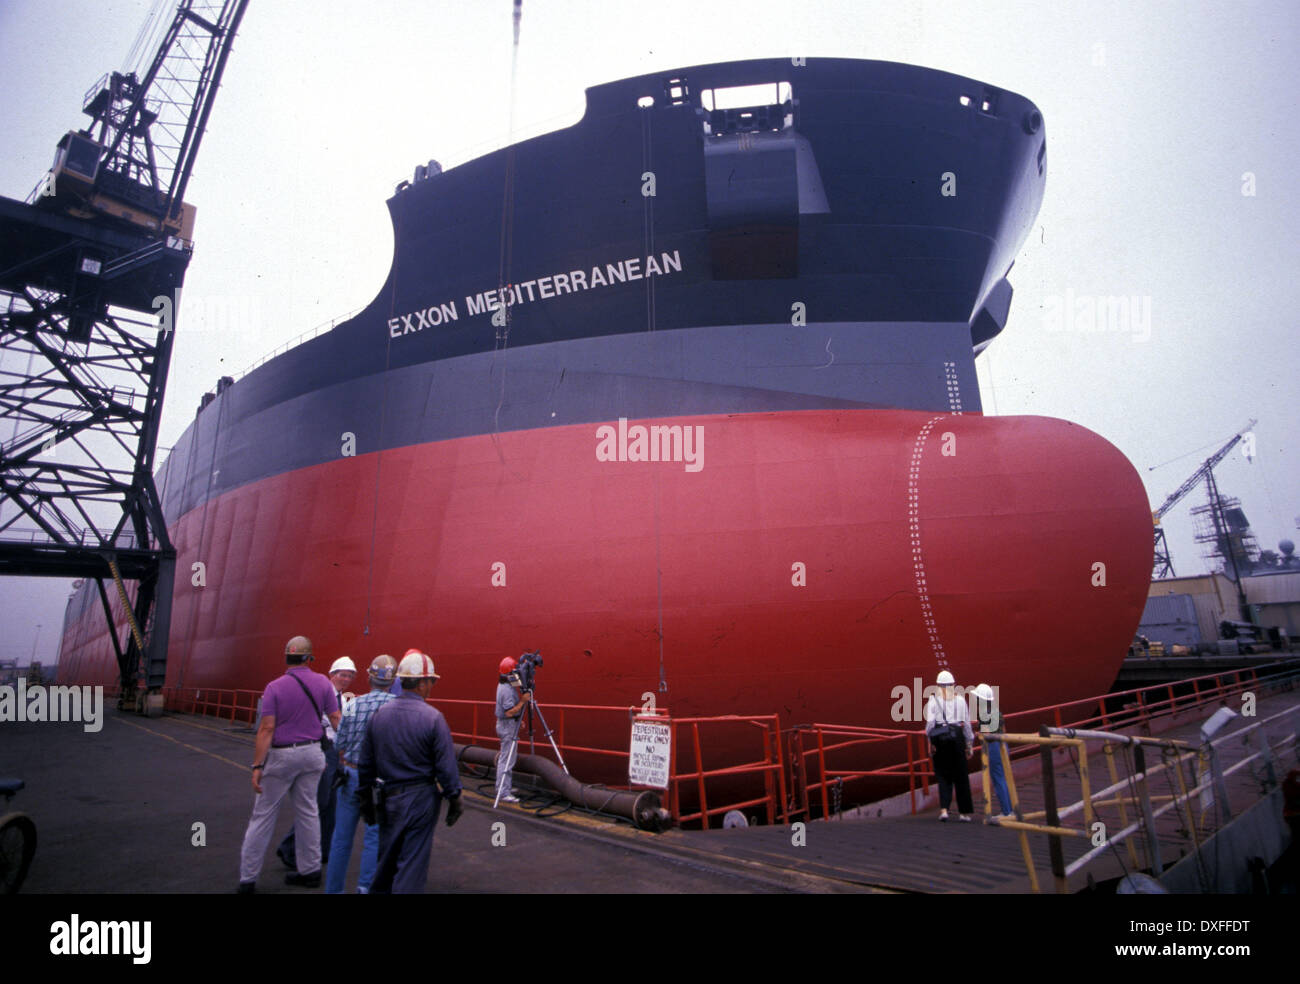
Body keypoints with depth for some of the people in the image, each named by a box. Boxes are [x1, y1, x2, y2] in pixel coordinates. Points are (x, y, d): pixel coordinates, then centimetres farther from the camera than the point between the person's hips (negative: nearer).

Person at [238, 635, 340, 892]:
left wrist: (257, 766, -9)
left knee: (263, 815, 8)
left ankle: (248, 878, 14)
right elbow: (336, 720, 0)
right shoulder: (322, 683, -2)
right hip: (312, 754, 3)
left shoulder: (275, 687, -10)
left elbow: (266, 729, -13)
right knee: (307, 812, 12)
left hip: (281, 755, -3)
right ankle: (310, 870, 20)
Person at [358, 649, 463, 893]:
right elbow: (446, 765, -13)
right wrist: (454, 800, -3)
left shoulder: (379, 714, -1)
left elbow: (365, 764, 6)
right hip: (420, 800, -5)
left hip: (387, 799, 5)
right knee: (412, 863, 5)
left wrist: (366, 799, 17)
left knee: (386, 859, 23)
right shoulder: (433, 717, -15)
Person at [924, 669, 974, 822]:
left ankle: (944, 809, -6)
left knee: (942, 774, 7)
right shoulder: (960, 700, 6)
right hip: (957, 736, 1)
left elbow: (930, 722, -6)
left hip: (939, 739, -1)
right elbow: (967, 723, 6)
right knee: (960, 775, 9)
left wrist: (930, 742, -2)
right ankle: (965, 812, 13)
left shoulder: (933, 700, 1)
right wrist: (969, 744, 13)